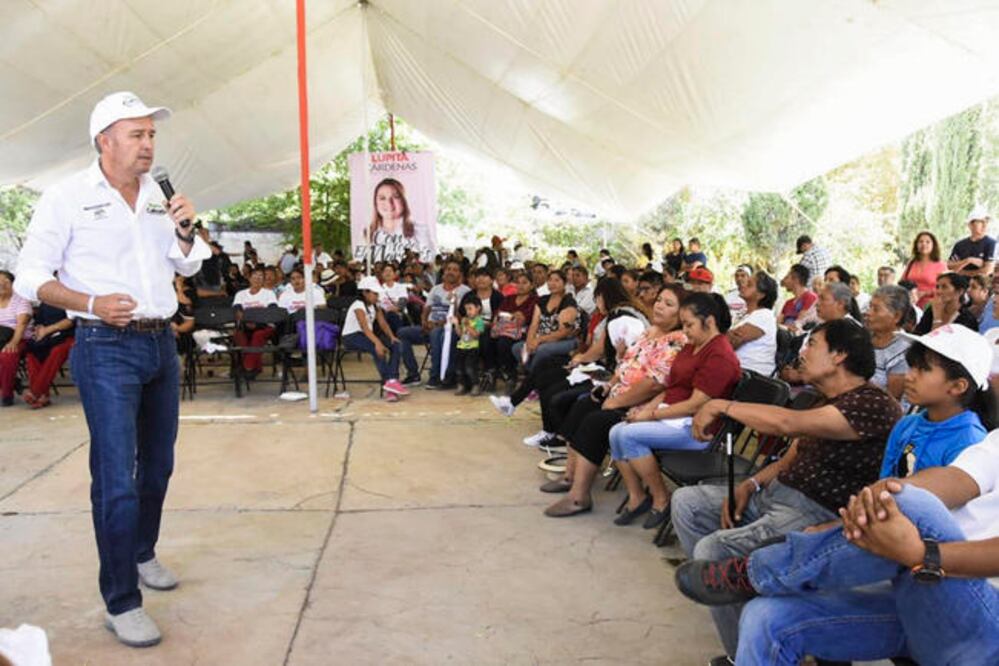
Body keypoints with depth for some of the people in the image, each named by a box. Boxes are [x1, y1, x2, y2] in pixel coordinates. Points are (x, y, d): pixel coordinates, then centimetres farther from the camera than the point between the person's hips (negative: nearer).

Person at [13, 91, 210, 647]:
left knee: (158, 465, 16)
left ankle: (143, 553, 37)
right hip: (106, 349, -6)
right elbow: (31, 277, -6)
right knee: (116, 477, -8)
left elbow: (188, 266, 17)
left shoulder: (157, 194, 9)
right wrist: (92, 304, -21)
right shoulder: (68, 197, -6)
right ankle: (122, 603, 2)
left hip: (161, 342, 6)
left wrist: (185, 231, -4)